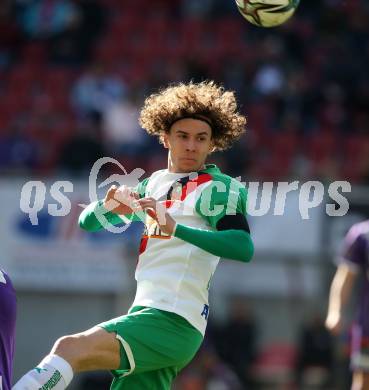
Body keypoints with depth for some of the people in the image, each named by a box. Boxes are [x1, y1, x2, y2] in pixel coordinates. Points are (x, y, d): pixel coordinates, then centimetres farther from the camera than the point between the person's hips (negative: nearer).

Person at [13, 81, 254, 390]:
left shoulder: (218, 187, -2)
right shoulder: (154, 185, 19)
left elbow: (243, 248, -20)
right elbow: (88, 222, 22)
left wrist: (175, 228, -32)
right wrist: (109, 205, -3)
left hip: (173, 324, -7)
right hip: (145, 314, 7)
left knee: (69, 349, -25)